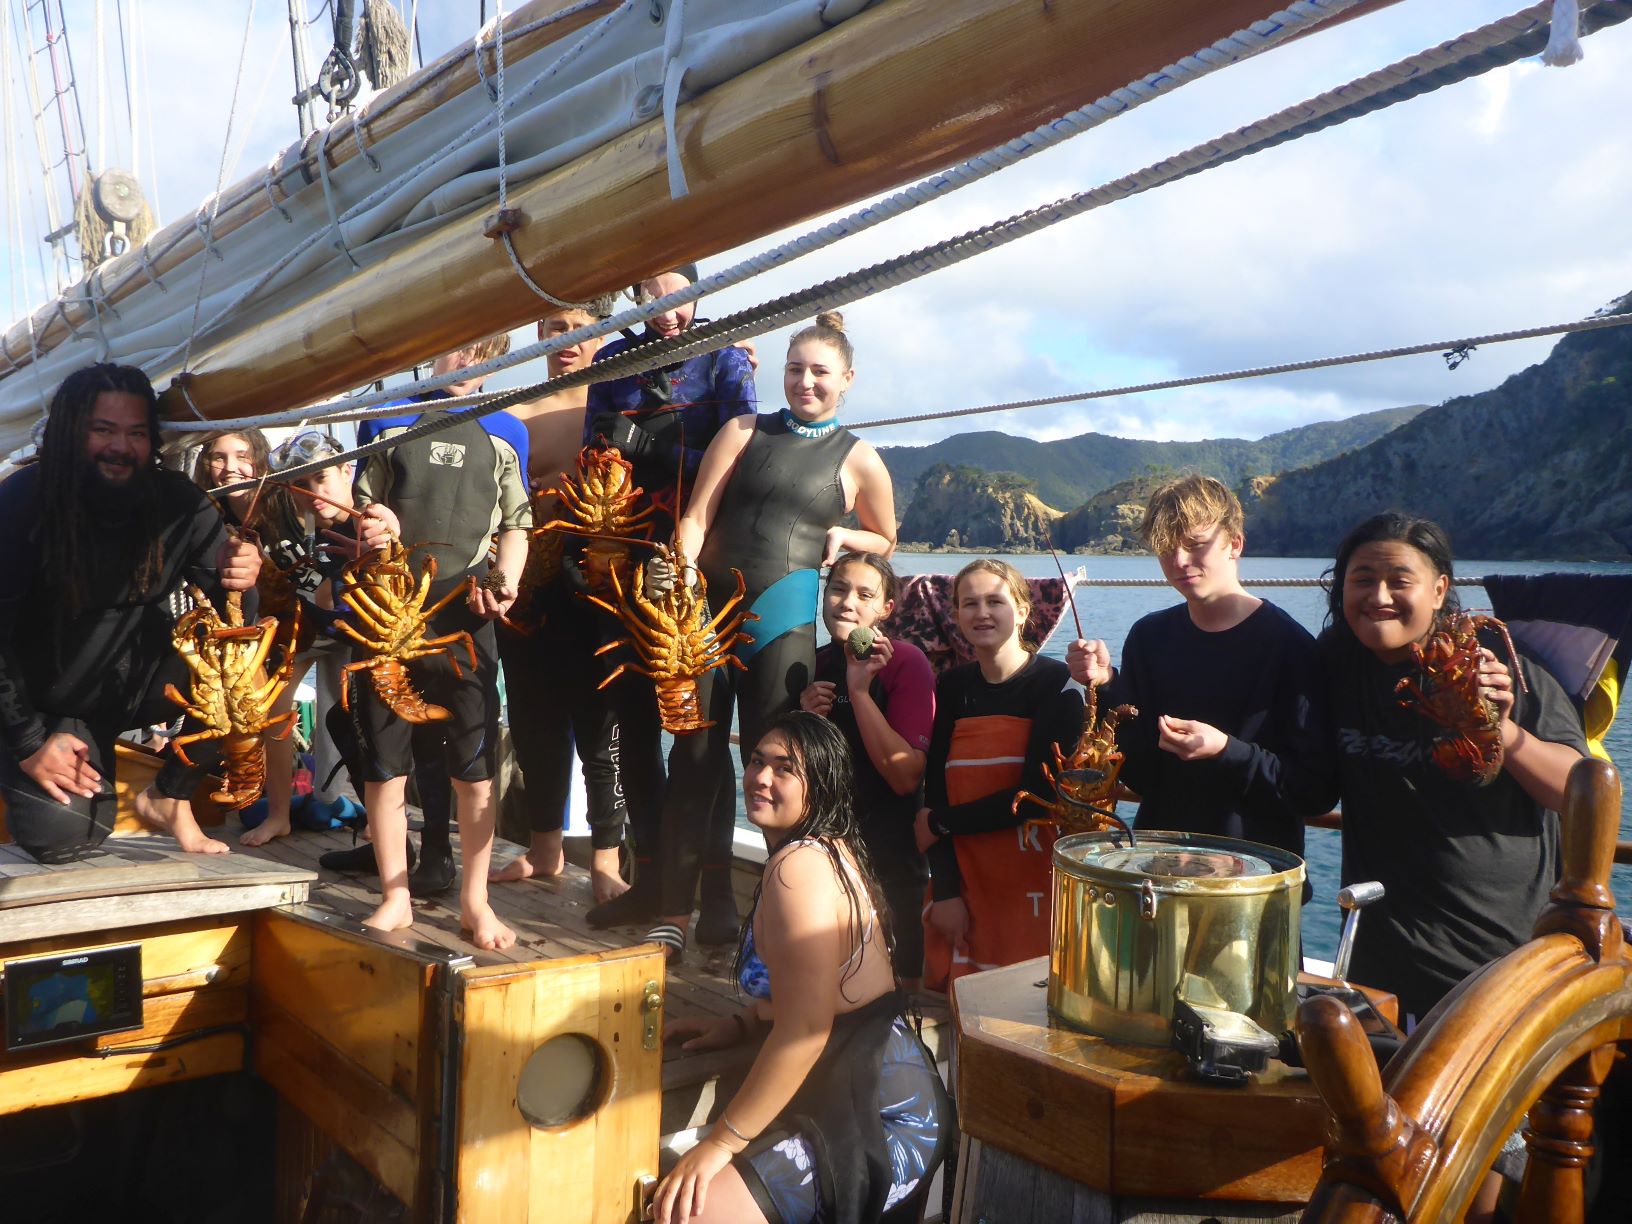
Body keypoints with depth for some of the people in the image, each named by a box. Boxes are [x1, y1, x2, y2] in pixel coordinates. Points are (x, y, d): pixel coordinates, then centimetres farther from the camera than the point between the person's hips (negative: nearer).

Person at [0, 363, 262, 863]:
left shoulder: (178, 502, -15)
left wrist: (237, 577, -36)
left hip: (139, 684, 3)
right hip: (50, 705, -2)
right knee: (66, 837, -21)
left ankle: (168, 798, -4)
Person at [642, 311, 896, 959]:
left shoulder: (859, 460, 7)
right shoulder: (743, 431, 9)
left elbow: (885, 540, 20)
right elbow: (697, 516, 1)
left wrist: (840, 537, -1)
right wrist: (683, 569, -18)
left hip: (782, 620, -1)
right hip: (708, 608, 2)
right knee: (694, 757, 4)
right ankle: (675, 910, 12)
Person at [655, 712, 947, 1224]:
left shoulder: (798, 865, -19)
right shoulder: (832, 850, 12)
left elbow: (806, 1028, -23)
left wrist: (721, 1143, -17)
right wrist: (741, 1024, 14)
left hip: (878, 1120, -10)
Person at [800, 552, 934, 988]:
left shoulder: (906, 662, -15)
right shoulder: (815, 664, 2)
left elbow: (906, 777, -24)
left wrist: (860, 690, -27)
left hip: (889, 852, -5)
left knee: (897, 983, 9)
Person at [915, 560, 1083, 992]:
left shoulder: (1055, 683, -5)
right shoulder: (952, 686, 8)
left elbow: (1038, 794, -12)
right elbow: (935, 788, 3)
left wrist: (940, 824, -4)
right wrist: (945, 891, -6)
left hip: (1032, 887, -3)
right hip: (962, 886, 4)